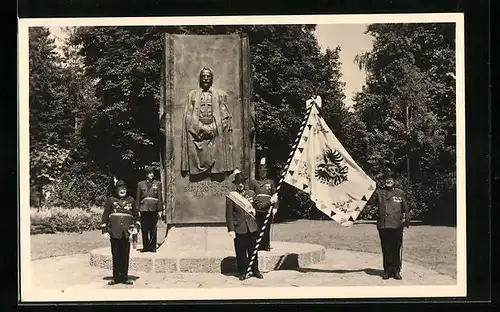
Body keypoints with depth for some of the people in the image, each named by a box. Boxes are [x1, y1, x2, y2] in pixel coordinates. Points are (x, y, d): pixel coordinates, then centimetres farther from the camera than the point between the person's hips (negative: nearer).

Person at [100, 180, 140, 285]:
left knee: (125, 256, 3)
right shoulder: (111, 200, 5)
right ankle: (116, 277, 11)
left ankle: (124, 277, 11)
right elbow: (105, 216, 5)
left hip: (126, 233, 1)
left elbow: (136, 216, 17)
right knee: (116, 256, 3)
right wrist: (105, 231, -1)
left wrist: (135, 227, 4)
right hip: (114, 233, -1)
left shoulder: (131, 200, 11)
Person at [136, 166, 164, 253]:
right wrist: (137, 210, 4)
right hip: (144, 208, 1)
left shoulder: (158, 183, 9)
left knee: (153, 229, 0)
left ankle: (152, 247, 4)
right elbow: (138, 198, 11)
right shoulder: (140, 184, 11)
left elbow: (160, 197, 6)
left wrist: (160, 210, -1)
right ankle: (145, 246, 8)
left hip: (154, 209, -1)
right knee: (144, 229, 1)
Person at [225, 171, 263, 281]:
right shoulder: (231, 197, -3)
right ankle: (242, 272, 13)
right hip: (239, 229, -3)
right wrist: (231, 229, -9)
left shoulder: (251, 194, 9)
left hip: (252, 228, 3)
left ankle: (255, 270, 21)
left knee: (253, 251, 9)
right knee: (241, 253, 2)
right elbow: (229, 215, -4)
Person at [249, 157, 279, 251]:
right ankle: (258, 245, 6)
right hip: (257, 210, -1)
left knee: (267, 228, 3)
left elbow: (275, 195, 10)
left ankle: (266, 245, 11)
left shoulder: (271, 182, 12)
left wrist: (275, 207, 1)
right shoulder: (253, 182, 9)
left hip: (268, 210, 1)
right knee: (257, 227, -2)